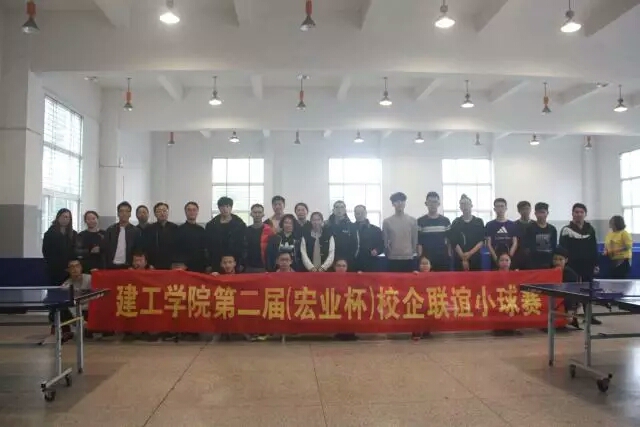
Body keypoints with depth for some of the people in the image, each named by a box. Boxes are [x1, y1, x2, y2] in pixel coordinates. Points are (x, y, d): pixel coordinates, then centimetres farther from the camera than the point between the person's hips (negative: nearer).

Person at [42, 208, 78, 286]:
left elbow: (76, 252, 9)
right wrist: (52, 264, -7)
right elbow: (46, 251, 1)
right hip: (55, 270, -2)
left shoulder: (73, 234, 13)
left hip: (70, 270, 2)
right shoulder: (50, 233, 5)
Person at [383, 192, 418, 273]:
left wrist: (412, 253, 7)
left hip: (409, 259, 1)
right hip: (392, 259, -1)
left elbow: (415, 239, 9)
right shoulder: (386, 221, 2)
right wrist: (388, 254, 6)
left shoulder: (412, 220, 5)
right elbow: (385, 241, 6)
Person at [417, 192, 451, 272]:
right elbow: (418, 242, -1)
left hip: (443, 259, 2)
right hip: (426, 259, -2)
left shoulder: (445, 221, 7)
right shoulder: (420, 221, 1)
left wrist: (449, 256, 1)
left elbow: (449, 240, 9)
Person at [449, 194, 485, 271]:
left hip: (475, 258, 1)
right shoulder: (456, 223, 4)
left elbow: (482, 241, 1)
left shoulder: (479, 222, 8)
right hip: (459, 259, -1)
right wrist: (463, 258, -11)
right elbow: (454, 242, -3)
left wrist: (470, 253, -12)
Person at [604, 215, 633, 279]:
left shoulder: (624, 233, -9)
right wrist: (606, 252, -1)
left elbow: (628, 246, -15)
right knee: (612, 278, 6)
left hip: (623, 260, -6)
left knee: (622, 279, -4)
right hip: (612, 261, 6)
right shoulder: (609, 234, 10)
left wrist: (615, 250, -20)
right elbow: (606, 245, 18)